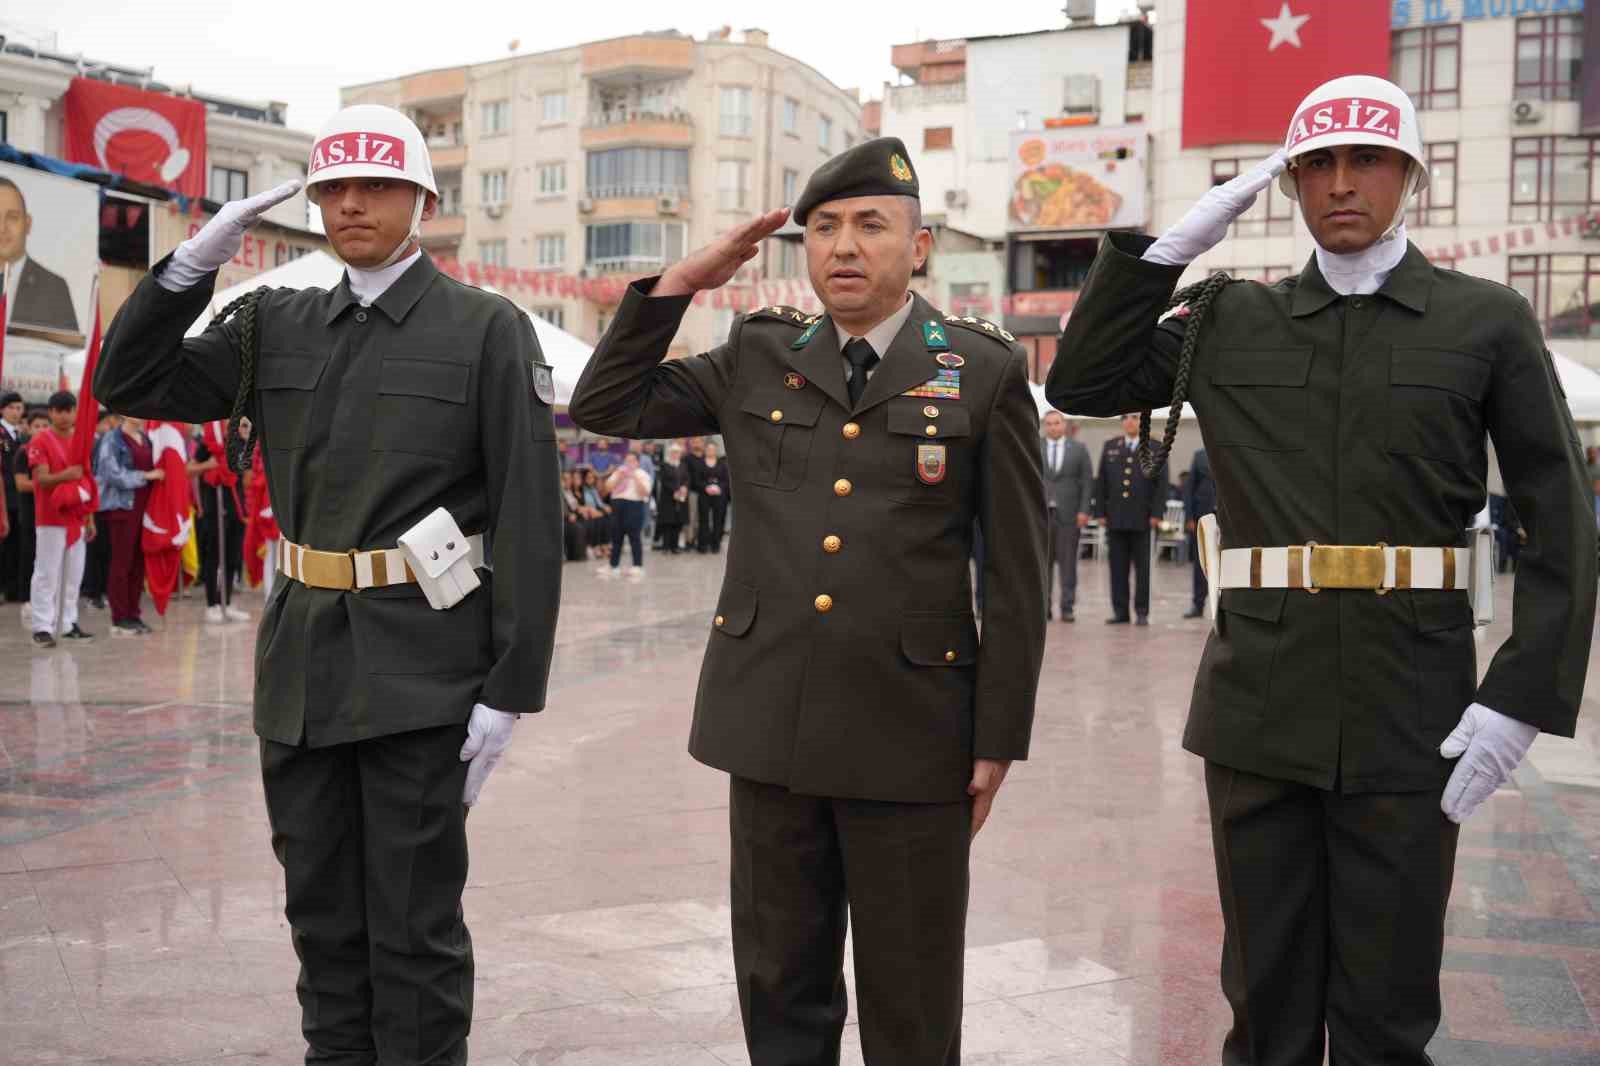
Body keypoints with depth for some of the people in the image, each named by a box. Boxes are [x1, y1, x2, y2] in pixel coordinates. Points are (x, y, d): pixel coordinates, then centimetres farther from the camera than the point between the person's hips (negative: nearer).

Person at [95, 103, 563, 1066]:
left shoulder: (488, 329, -5)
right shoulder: (280, 327, 10)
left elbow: (529, 518, -9)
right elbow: (128, 384, 8)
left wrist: (511, 689, -14)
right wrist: (195, 263, -5)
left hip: (421, 674, -5)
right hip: (304, 664, 5)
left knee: (415, 929, 4)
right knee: (323, 916, 16)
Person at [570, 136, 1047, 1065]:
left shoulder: (985, 372, -1)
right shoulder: (757, 359, 9)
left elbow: (1017, 571, -2)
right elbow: (606, 406, 13)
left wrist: (999, 740, -4)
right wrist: (680, 284, 3)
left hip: (910, 736, -3)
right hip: (770, 724, 3)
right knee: (780, 991, 14)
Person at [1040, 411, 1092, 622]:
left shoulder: (1079, 449, 7)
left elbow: (1087, 482, 3)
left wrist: (1084, 511, -5)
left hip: (1068, 514, -1)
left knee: (1068, 563, 0)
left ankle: (1067, 608, 4)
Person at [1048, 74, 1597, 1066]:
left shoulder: (1489, 322, 1)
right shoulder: (1233, 324, 9)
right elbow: (1082, 383, 7)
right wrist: (1173, 246, -1)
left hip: (1409, 717, -2)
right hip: (1258, 710, 2)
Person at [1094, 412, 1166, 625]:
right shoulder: (1110, 446, 12)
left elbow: (1161, 483, 0)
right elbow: (1101, 482, 10)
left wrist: (1156, 514, -8)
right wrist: (1100, 512, 3)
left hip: (1143, 519, -2)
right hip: (1115, 518, 2)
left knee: (1142, 568, 2)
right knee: (1118, 568, 3)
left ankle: (1142, 612, 8)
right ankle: (1120, 612, 7)